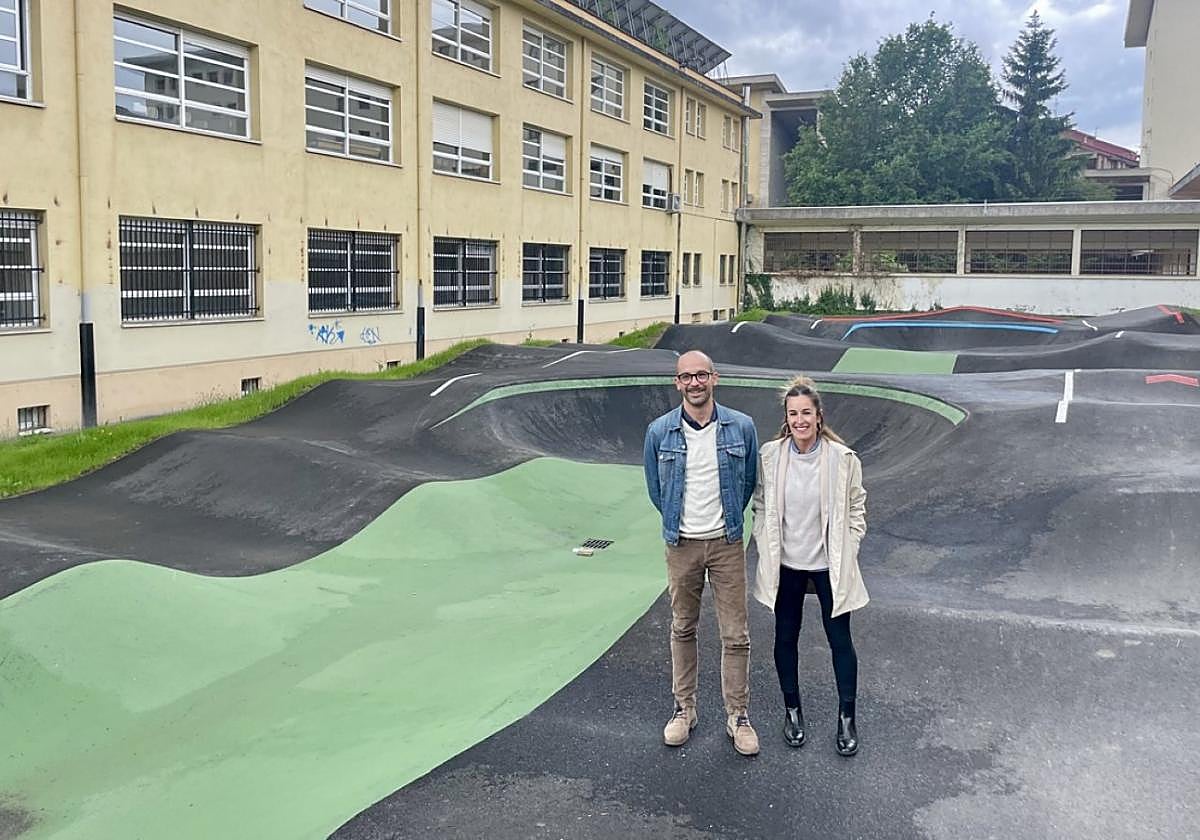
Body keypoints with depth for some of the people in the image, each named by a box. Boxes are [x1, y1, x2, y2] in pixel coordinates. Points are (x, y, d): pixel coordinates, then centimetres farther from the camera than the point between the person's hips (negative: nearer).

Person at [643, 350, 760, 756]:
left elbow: (748, 481, 8)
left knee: (735, 635, 3)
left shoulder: (741, 427, -7)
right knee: (683, 629, 12)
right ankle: (684, 708, 26)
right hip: (682, 544, 1)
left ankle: (737, 715, 17)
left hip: (727, 543, 0)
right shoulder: (659, 432, -6)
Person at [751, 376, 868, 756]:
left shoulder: (843, 459, -12)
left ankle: (847, 717, 27)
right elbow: (761, 506, 4)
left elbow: (856, 508, 0)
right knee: (786, 638, 15)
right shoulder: (770, 456, -8)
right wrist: (766, 550, 0)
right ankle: (792, 710, 35)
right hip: (785, 564, 2)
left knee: (840, 640, 9)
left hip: (829, 565, -2)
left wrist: (846, 554, -3)